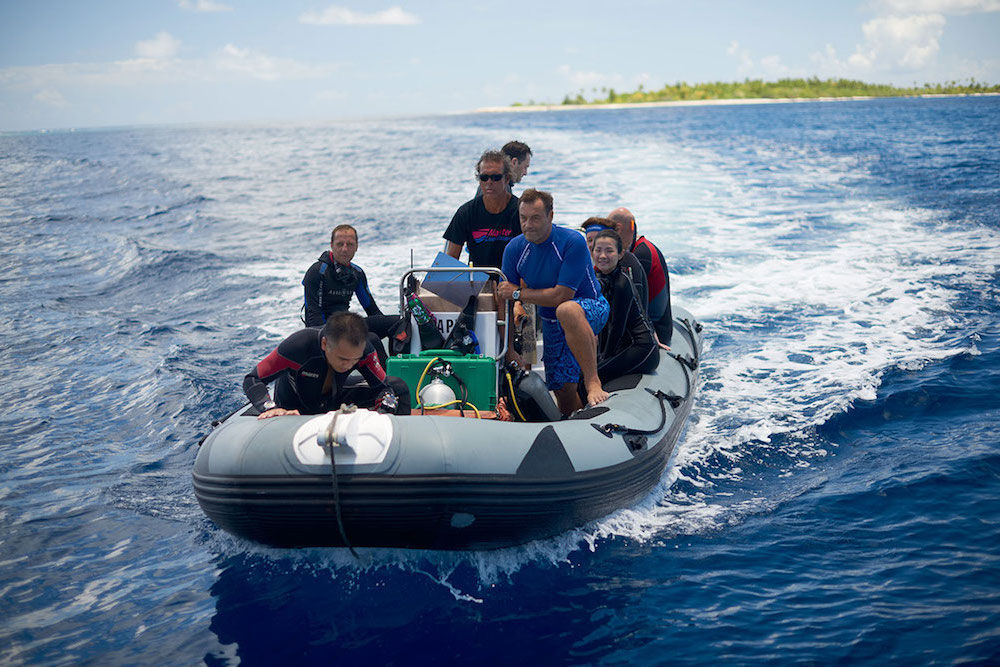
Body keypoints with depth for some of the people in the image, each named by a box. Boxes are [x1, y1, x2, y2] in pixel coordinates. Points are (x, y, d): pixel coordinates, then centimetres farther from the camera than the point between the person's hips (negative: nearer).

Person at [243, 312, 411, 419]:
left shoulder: (361, 348, -23)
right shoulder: (298, 346, -34)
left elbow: (384, 385, -15)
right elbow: (252, 380, -25)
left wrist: (383, 411, -38)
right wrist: (272, 409, -44)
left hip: (334, 401, 3)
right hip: (295, 410, -3)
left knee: (399, 387, -8)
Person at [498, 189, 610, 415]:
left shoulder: (573, 242, -22)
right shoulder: (514, 249, -6)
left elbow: (561, 296, -26)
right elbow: (505, 301, -4)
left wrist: (518, 293, -18)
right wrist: (509, 354, -9)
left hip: (591, 311, -5)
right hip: (551, 324, 6)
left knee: (566, 310, -41)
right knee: (563, 393, 0)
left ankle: (593, 382, -34)